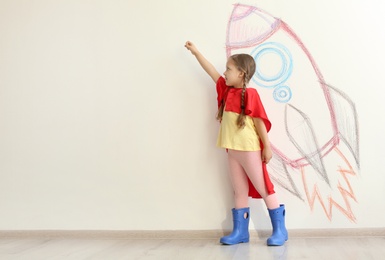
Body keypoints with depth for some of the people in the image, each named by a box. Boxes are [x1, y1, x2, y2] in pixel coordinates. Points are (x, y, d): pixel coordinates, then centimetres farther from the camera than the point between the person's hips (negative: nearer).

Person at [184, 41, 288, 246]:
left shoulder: (250, 94, -11)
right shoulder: (227, 90, 10)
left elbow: (260, 121, -11)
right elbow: (212, 72, 18)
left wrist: (267, 147, -12)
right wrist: (195, 52, 23)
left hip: (249, 150, -7)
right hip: (232, 150, 8)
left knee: (264, 189, 0)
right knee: (239, 191, 10)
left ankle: (280, 230, 8)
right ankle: (240, 231, 15)